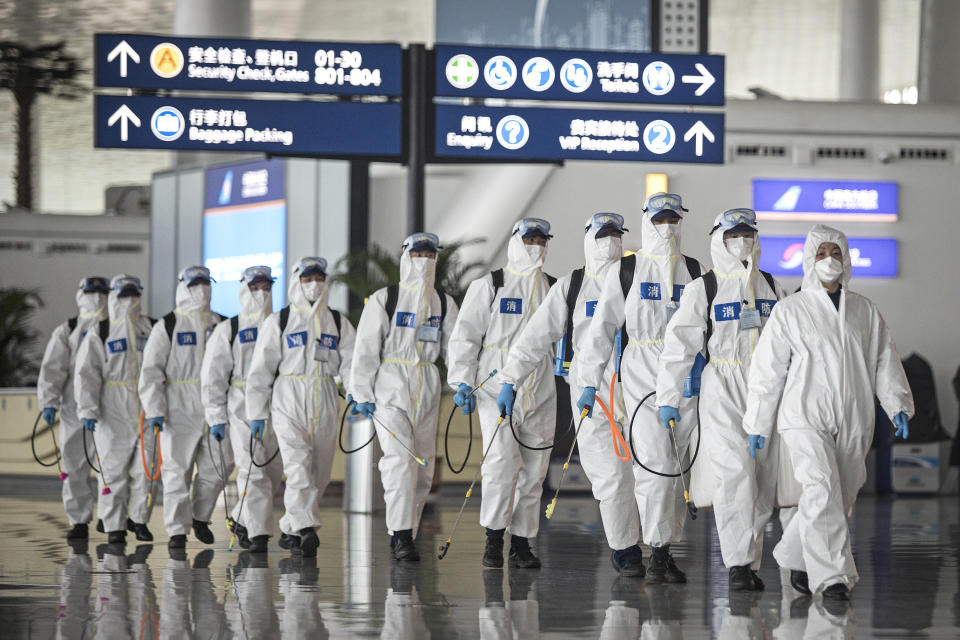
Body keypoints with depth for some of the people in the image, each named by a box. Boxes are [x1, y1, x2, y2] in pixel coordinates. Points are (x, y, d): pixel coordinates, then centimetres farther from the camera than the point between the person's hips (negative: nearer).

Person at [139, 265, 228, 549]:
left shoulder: (222, 326, 13)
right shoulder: (166, 328, 1)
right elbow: (150, 372, -3)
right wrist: (154, 411, -12)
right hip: (179, 411, -3)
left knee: (215, 471, 4)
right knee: (177, 471, -3)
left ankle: (200, 517, 26)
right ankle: (177, 530, 5)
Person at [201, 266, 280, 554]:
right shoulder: (228, 331, 4)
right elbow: (212, 377, 3)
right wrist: (216, 417, -4)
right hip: (241, 409, -4)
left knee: (273, 473, 6)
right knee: (253, 471, -12)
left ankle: (242, 519, 27)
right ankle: (258, 534, -11)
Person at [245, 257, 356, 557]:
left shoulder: (338, 322, 13)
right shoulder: (278, 322, 6)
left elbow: (350, 362, 3)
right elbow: (260, 369, 5)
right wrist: (256, 414, 0)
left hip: (325, 403, 4)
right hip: (288, 400, -4)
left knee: (319, 472, 6)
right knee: (298, 465, -18)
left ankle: (290, 529, 21)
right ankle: (306, 529, -27)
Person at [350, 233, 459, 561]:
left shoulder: (443, 303, 12)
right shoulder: (384, 300, 0)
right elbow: (366, 349, -2)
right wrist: (363, 395, -7)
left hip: (427, 391, 5)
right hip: (390, 386, -5)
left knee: (423, 467, 5)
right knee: (400, 458, -17)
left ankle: (405, 534, 16)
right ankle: (402, 537, -19)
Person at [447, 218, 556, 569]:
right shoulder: (488, 286, 3)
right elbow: (465, 335, 1)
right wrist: (462, 381, -8)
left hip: (540, 394, 4)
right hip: (497, 387, -4)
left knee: (534, 469, 3)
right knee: (501, 461, -16)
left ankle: (521, 543, 12)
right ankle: (494, 537, -3)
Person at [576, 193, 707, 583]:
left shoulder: (695, 272, 11)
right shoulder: (625, 272, 5)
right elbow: (602, 328, 5)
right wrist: (589, 382, -1)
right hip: (641, 374, -2)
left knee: (672, 465, 4)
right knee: (653, 461, -12)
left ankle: (665, 550, 12)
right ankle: (658, 549, -7)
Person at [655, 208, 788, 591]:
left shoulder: (772, 289, 13)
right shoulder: (702, 290, 1)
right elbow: (678, 345, -1)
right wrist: (668, 398, -6)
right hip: (723, 390, -4)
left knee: (764, 478, 3)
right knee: (735, 473, -15)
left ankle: (750, 562, 12)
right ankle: (737, 565, -15)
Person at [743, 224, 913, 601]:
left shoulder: (866, 312, 13)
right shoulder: (789, 311, 4)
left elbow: (884, 361, 13)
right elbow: (767, 371, 5)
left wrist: (898, 404, -2)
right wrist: (757, 425, 3)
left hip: (853, 422, 4)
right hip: (806, 418, -4)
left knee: (840, 499, 7)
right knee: (821, 490, -20)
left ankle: (794, 558, 28)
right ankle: (832, 576, -20)